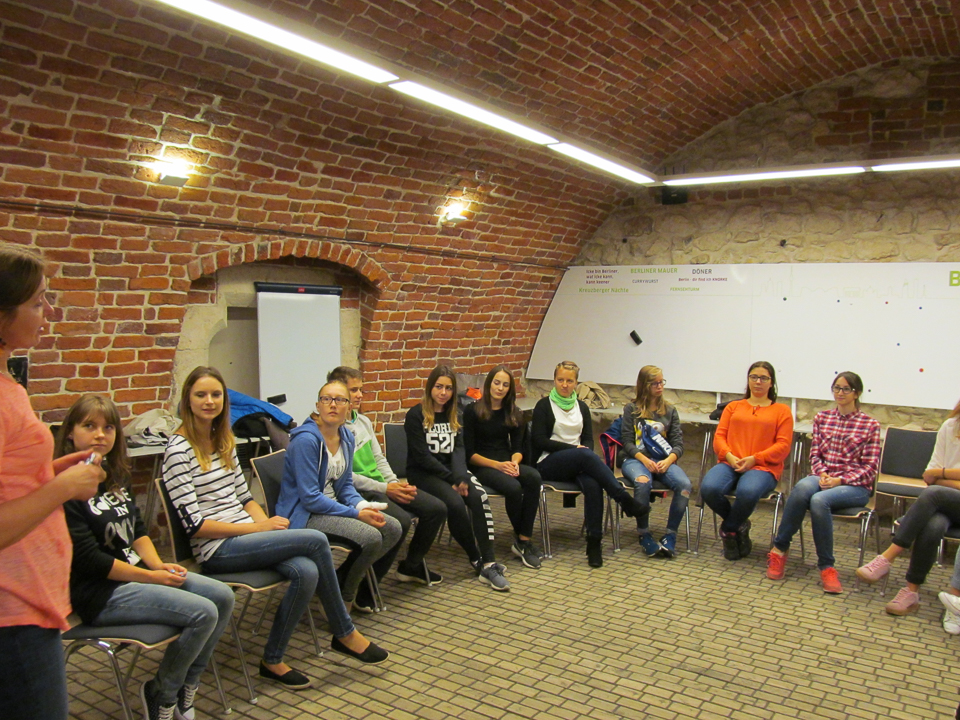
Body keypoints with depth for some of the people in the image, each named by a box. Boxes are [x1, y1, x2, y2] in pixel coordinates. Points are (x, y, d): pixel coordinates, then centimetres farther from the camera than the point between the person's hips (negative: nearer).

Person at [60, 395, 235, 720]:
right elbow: (88, 559, -20)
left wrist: (157, 564, -5)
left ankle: (185, 687, 11)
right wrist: (151, 577, -17)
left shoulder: (114, 475, 10)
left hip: (135, 572, 9)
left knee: (222, 596, -3)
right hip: (101, 594, -9)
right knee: (202, 613, -21)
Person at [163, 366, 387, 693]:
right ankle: (345, 634, -2)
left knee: (306, 572, -22)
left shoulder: (225, 440, 12)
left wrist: (267, 522, -4)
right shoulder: (179, 451, -11)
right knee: (316, 540, -19)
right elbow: (194, 524, -15)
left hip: (246, 537, 7)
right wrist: (257, 528, -15)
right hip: (217, 551, -7)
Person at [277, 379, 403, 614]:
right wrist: (356, 513, -20)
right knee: (370, 538, -26)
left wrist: (363, 505, -9)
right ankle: (340, 598, -2)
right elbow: (310, 498, -22)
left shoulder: (346, 437, 5)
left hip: (332, 506, 9)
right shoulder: (306, 440, -20)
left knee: (393, 529, -4)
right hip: (304, 515, -8)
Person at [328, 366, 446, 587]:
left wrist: (396, 484, 0)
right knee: (400, 520, -32)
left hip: (382, 485, 9)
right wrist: (385, 489, -17)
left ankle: (412, 566, 20)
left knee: (437, 509, 1)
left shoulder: (363, 421, 16)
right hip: (357, 492, -9)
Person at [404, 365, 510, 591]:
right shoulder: (416, 415, -5)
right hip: (422, 473, -5)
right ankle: (477, 560, -12)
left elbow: (458, 449, 3)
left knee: (479, 497, -25)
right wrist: (452, 480, -14)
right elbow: (422, 456, -11)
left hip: (451, 469, 5)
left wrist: (460, 476, -16)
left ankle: (488, 563, -27)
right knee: (455, 503, -31)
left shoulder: (455, 415, 13)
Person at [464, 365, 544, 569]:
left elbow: (517, 447, 10)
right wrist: (497, 465, -19)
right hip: (480, 467, -4)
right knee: (513, 487, -34)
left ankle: (523, 541, -22)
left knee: (534, 477, -29)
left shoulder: (513, 413, 13)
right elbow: (469, 453, -6)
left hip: (506, 464, 5)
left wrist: (514, 462, -14)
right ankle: (522, 540, -9)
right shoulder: (473, 411, -2)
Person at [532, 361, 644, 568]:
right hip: (549, 464, -3)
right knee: (586, 455, -36)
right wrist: (573, 448, -14)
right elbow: (539, 440, -5)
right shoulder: (544, 405, 4)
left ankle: (594, 543, -32)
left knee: (593, 485, -34)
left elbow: (588, 439, 12)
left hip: (578, 464, 3)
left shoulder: (581, 407, 18)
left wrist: (585, 454, -11)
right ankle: (625, 500, -36)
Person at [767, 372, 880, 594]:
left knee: (819, 500, -36)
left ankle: (826, 567, -23)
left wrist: (840, 480, -13)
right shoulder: (822, 418, 16)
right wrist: (822, 474, -10)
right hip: (824, 479, 2)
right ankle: (779, 548, -26)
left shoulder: (870, 425, 6)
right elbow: (815, 454, 12)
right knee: (803, 486, -36)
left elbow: (871, 467, 0)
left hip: (855, 485, -2)